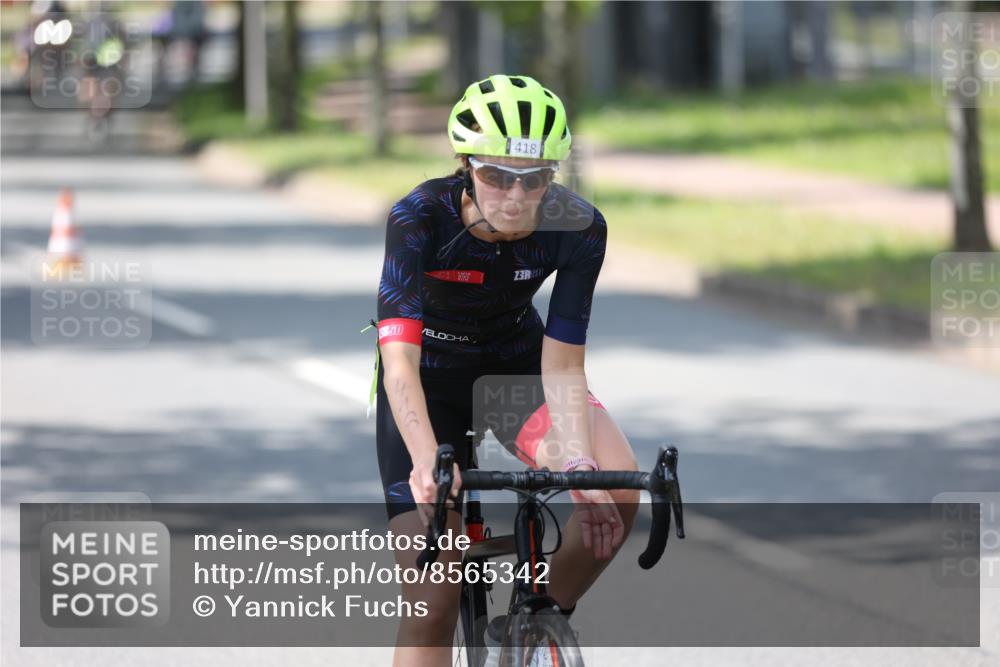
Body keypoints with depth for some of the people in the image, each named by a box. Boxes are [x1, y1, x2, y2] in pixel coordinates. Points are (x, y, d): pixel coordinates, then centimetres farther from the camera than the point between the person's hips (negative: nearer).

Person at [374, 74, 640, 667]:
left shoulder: (577, 228, -25)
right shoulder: (421, 219, -31)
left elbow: (562, 370, -24)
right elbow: (400, 363, -39)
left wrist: (580, 467, -40)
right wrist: (426, 462, -56)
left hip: (515, 362, 2)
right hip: (431, 377, -2)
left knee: (617, 488, -28)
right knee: (432, 601, -9)